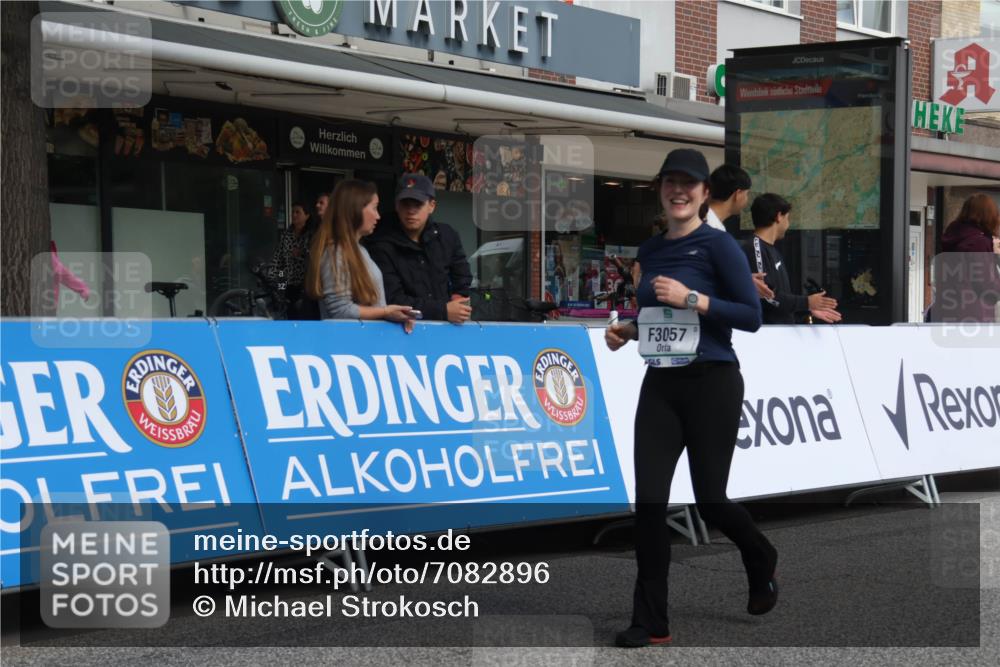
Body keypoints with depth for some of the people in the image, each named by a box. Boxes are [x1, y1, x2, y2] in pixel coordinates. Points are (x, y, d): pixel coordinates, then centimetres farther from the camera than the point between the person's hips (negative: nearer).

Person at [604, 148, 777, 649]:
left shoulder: (718, 245, -7)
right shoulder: (650, 251, 12)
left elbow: (752, 316, -12)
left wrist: (691, 298, -19)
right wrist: (626, 330, 6)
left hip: (712, 384, -5)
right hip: (659, 386, 5)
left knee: (709, 500, 2)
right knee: (648, 502, -5)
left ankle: (762, 562, 35)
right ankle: (651, 622, 0)